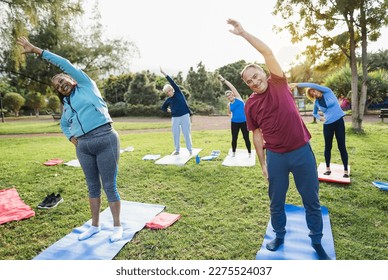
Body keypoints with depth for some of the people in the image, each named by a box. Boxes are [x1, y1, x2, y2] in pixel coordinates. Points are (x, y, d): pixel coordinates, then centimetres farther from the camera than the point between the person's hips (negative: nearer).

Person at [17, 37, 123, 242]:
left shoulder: (86, 85, 7)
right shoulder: (67, 106, 22)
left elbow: (65, 64, 1)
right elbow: (64, 125, 36)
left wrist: (36, 50, 5)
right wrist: (72, 138, 16)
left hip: (105, 140, -6)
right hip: (83, 146, 6)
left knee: (109, 186, -1)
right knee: (93, 186, 14)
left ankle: (117, 227, 12)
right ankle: (95, 226, 28)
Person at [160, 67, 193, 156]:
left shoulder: (178, 92, 2)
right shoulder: (168, 100, 10)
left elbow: (172, 82, -8)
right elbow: (163, 107, 24)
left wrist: (164, 73, -13)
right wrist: (167, 110, 3)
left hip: (184, 116, -4)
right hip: (175, 118, 4)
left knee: (186, 133, -2)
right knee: (175, 134, 6)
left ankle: (190, 150, 7)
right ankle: (177, 150, 20)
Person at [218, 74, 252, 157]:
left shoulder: (238, 97, -1)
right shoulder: (229, 104, 8)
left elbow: (232, 87, -9)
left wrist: (224, 80, -10)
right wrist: (232, 116, 5)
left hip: (244, 121, -3)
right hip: (234, 122, 3)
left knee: (246, 138, 3)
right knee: (234, 138, 6)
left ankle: (249, 153, 17)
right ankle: (233, 153, 23)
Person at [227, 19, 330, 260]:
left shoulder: (279, 84, -1)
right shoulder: (250, 105, 1)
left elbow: (268, 53, -12)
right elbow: (257, 135, 5)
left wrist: (243, 33, -12)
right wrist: (263, 163, 4)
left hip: (302, 151, -1)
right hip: (275, 156, 1)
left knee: (312, 200, 10)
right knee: (276, 201, 13)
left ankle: (317, 242, 29)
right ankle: (280, 236, 36)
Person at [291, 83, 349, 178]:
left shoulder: (328, 92, -7)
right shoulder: (316, 102, 3)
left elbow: (313, 85, -21)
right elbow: (314, 113, 21)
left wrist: (297, 84, -23)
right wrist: (320, 118, -1)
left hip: (339, 121, -3)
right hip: (327, 124, 3)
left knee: (342, 147, 1)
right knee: (328, 147, 7)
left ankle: (346, 170, 10)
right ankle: (328, 168, 20)